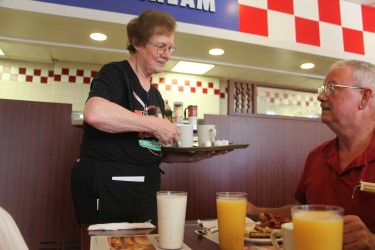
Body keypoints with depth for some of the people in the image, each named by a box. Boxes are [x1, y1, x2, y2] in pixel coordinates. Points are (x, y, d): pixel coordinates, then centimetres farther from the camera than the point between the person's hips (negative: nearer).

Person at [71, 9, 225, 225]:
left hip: (145, 190, 8)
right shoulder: (115, 74, -9)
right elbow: (95, 113, -31)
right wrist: (155, 124, -22)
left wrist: (191, 156, 1)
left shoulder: (156, 95, 15)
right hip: (108, 188, -8)